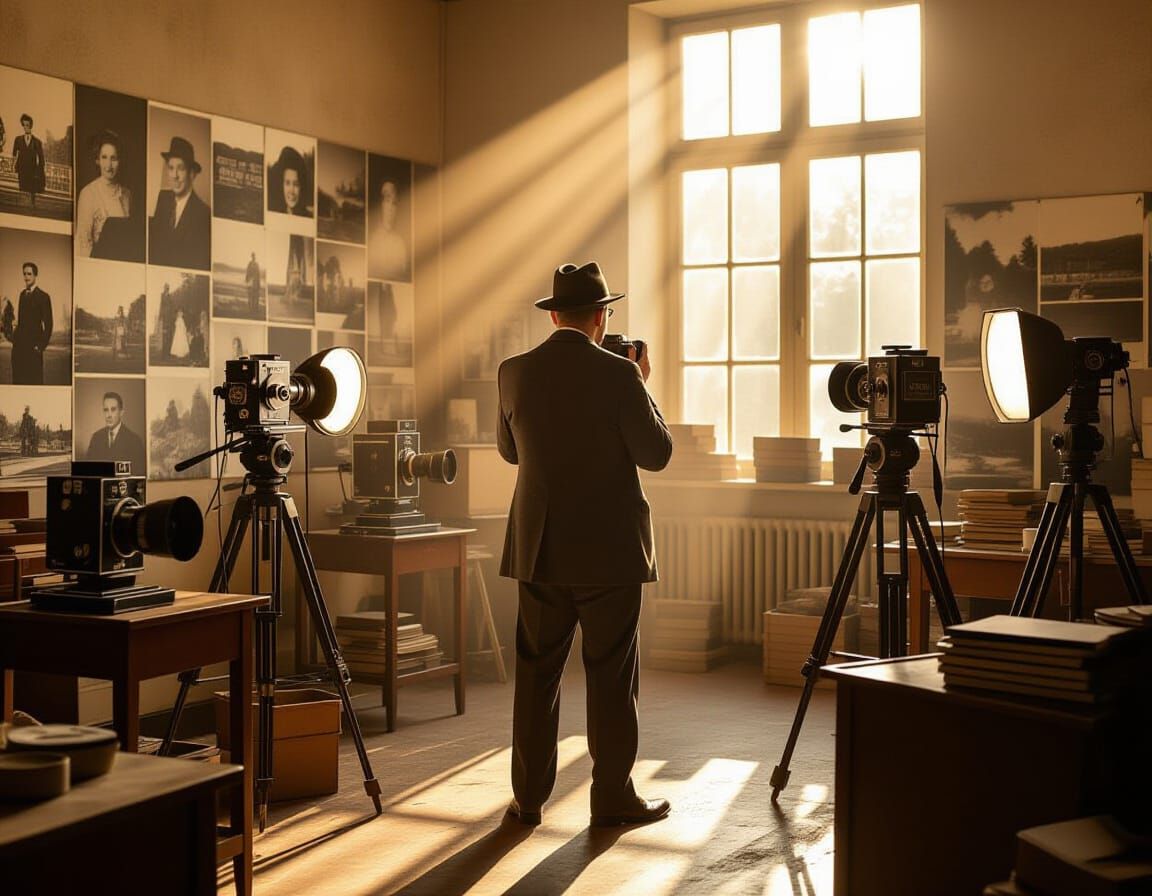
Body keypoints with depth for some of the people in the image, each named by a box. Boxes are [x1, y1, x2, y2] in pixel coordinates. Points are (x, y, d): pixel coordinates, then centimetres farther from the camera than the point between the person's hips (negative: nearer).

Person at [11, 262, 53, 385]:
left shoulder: (43, 296, -6)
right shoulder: (22, 294, 14)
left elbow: (48, 324, -7)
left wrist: (41, 346, -10)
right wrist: (15, 337, 8)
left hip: (33, 346, -6)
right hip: (19, 344, 6)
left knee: (34, 380, -4)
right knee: (17, 379, 4)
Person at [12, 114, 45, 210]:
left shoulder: (37, 141, 3)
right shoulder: (18, 140, 6)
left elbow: (41, 158, 4)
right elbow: (14, 155, 8)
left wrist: (40, 172, 0)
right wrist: (15, 171, 1)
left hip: (33, 171, 0)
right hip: (22, 171, 0)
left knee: (33, 192, 2)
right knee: (24, 192, -8)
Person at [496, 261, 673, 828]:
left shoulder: (514, 372, 1)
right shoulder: (617, 374, -11)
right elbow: (657, 454, -5)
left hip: (539, 548, 4)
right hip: (608, 548, -4)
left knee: (536, 672, 10)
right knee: (611, 676, 5)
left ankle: (528, 797, 15)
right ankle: (613, 798, 11)